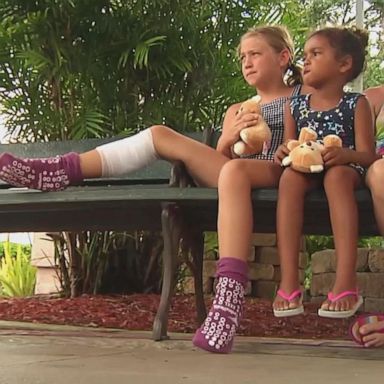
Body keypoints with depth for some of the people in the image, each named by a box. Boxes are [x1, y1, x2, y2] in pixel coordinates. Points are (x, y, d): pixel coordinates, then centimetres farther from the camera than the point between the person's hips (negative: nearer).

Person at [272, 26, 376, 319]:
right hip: (308, 171, 3)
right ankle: (289, 283, -40)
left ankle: (346, 282, -45)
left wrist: (344, 155, -27)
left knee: (337, 175, -38)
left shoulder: (356, 104, 1)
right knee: (290, 176, -33)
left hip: (344, 170, -3)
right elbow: (291, 147, 11)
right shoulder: (296, 106, 12)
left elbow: (367, 154, -6)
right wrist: (284, 153, -14)